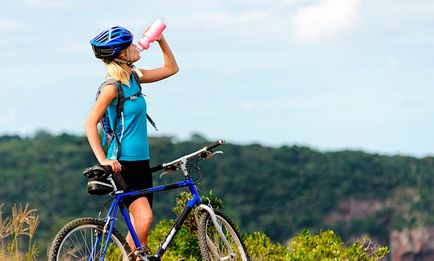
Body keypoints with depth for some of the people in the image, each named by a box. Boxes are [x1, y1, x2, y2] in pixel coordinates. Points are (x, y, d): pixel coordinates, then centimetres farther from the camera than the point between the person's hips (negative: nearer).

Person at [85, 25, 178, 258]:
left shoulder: (134, 77, 10)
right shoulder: (113, 86, -14)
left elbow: (171, 68, 21)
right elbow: (90, 124, -17)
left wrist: (160, 39, 9)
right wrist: (103, 160, -24)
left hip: (140, 161, 8)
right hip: (122, 164, -8)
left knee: (140, 226, 6)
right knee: (144, 218, -22)